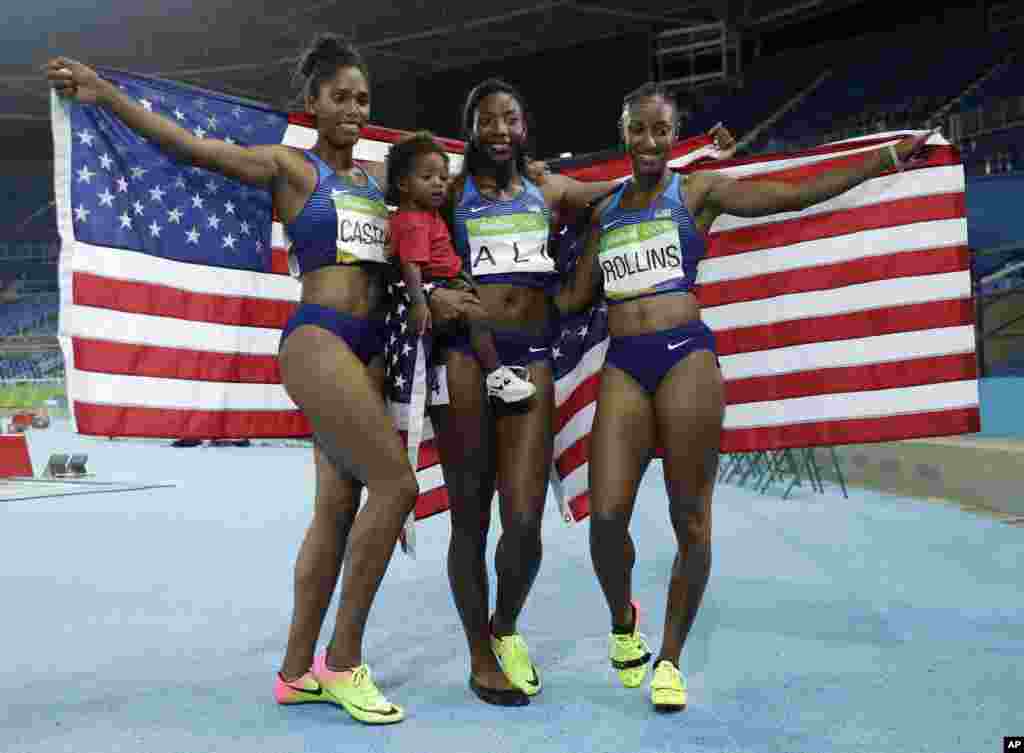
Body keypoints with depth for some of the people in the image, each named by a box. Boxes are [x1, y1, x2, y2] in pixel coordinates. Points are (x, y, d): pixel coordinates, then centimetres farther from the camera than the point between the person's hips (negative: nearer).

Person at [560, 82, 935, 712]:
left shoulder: (697, 191, 8)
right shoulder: (605, 210, 19)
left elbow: (796, 194, 4)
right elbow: (579, 295, 23)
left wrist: (888, 158, 1)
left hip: (686, 355, -2)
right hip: (622, 366, 3)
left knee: (690, 518, -1)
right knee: (606, 516, -10)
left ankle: (670, 658, 16)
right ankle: (623, 620, 21)